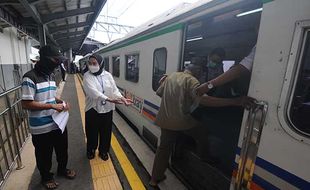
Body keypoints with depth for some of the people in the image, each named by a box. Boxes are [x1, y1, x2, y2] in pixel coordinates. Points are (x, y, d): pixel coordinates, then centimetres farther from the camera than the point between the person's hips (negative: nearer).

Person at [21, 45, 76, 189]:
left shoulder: (51, 76, 6)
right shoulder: (30, 78, -18)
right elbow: (26, 104, -21)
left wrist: (61, 102, -1)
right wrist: (52, 106, -23)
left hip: (58, 123, 7)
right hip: (41, 128, -7)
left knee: (62, 149, 23)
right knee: (44, 155, 17)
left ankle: (62, 169, 48)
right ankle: (46, 177, 42)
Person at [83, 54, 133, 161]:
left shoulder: (107, 75, 0)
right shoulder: (87, 76, -9)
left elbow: (114, 89, -2)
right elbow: (93, 91, -24)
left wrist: (122, 98, -21)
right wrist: (109, 99, -36)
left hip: (107, 108, 2)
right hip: (92, 108, -2)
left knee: (106, 131, 14)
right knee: (92, 131, 14)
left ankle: (103, 151, 38)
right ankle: (91, 150, 42)